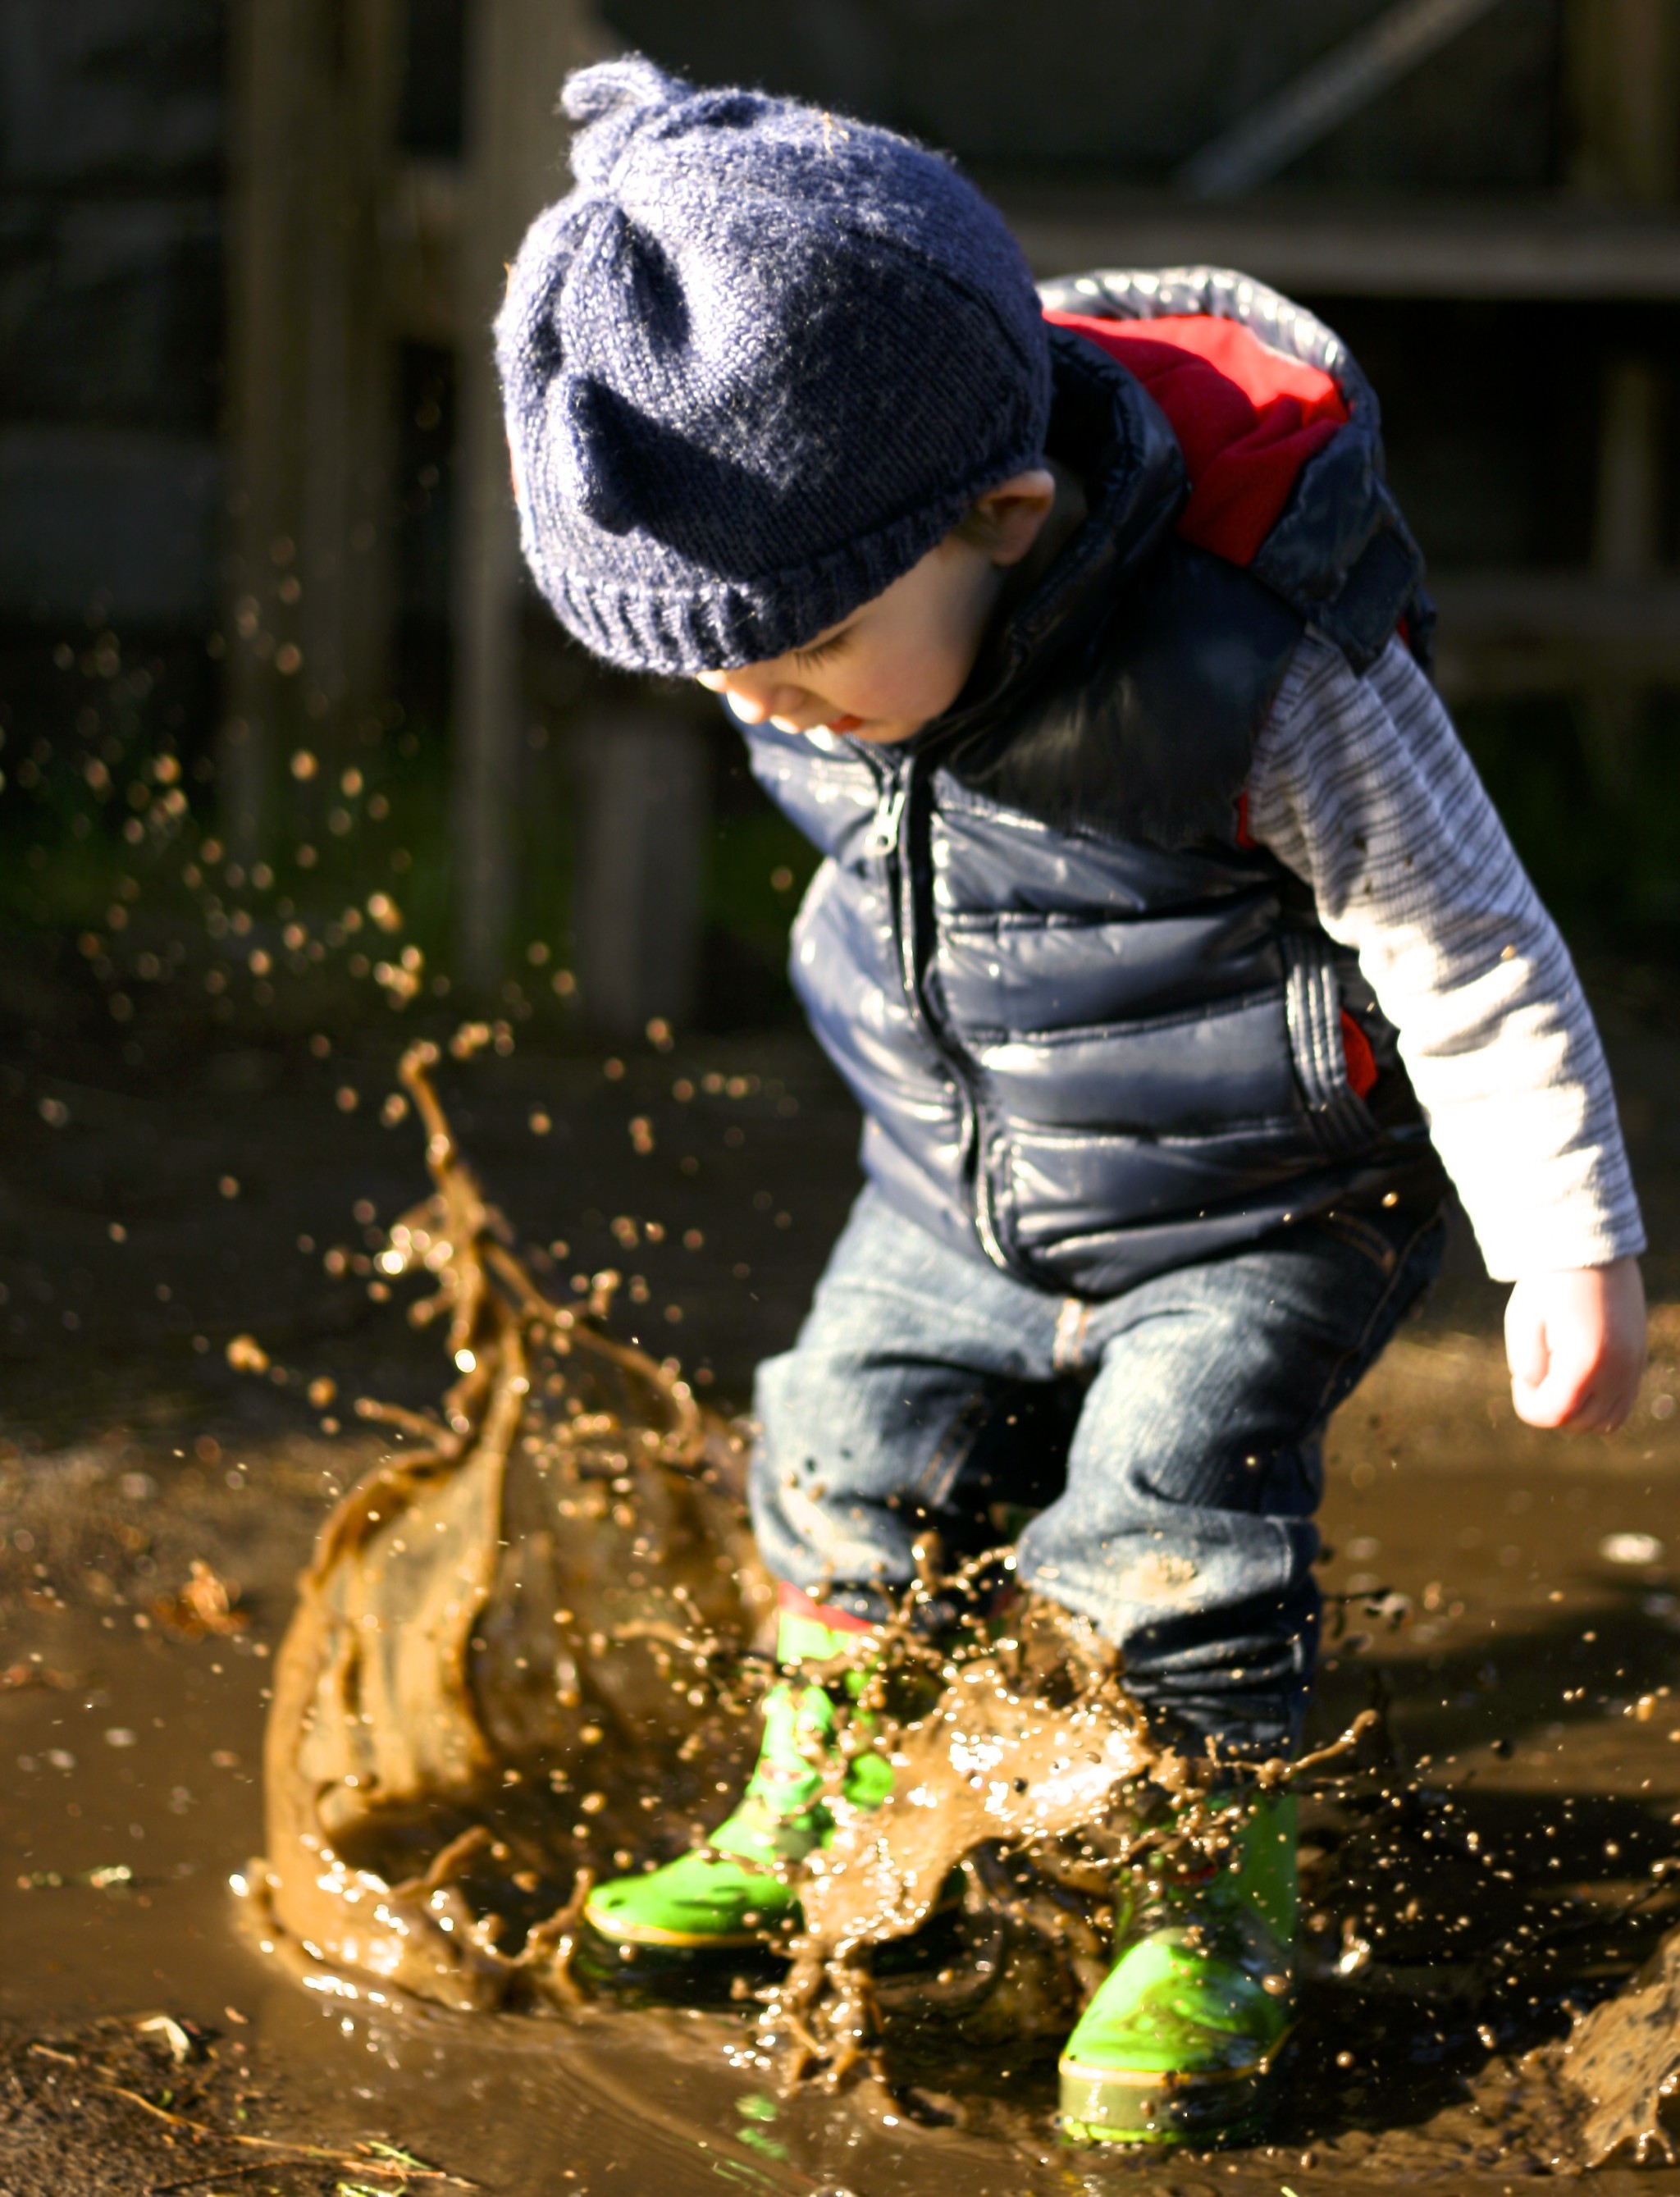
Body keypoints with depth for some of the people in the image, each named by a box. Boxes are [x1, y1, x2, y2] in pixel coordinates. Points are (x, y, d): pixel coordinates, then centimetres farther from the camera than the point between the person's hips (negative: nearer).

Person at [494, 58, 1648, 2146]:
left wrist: (1573, 1251, -16)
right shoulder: (831, 589, -16)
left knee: (1161, 1544, -12)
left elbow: (1469, 956, -23)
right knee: (850, 1465, 11)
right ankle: (810, 1831, 35)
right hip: (956, 1188, 6)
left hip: (1248, 1212, -6)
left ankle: (1217, 1926, 11)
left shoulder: (1255, 671, -36)